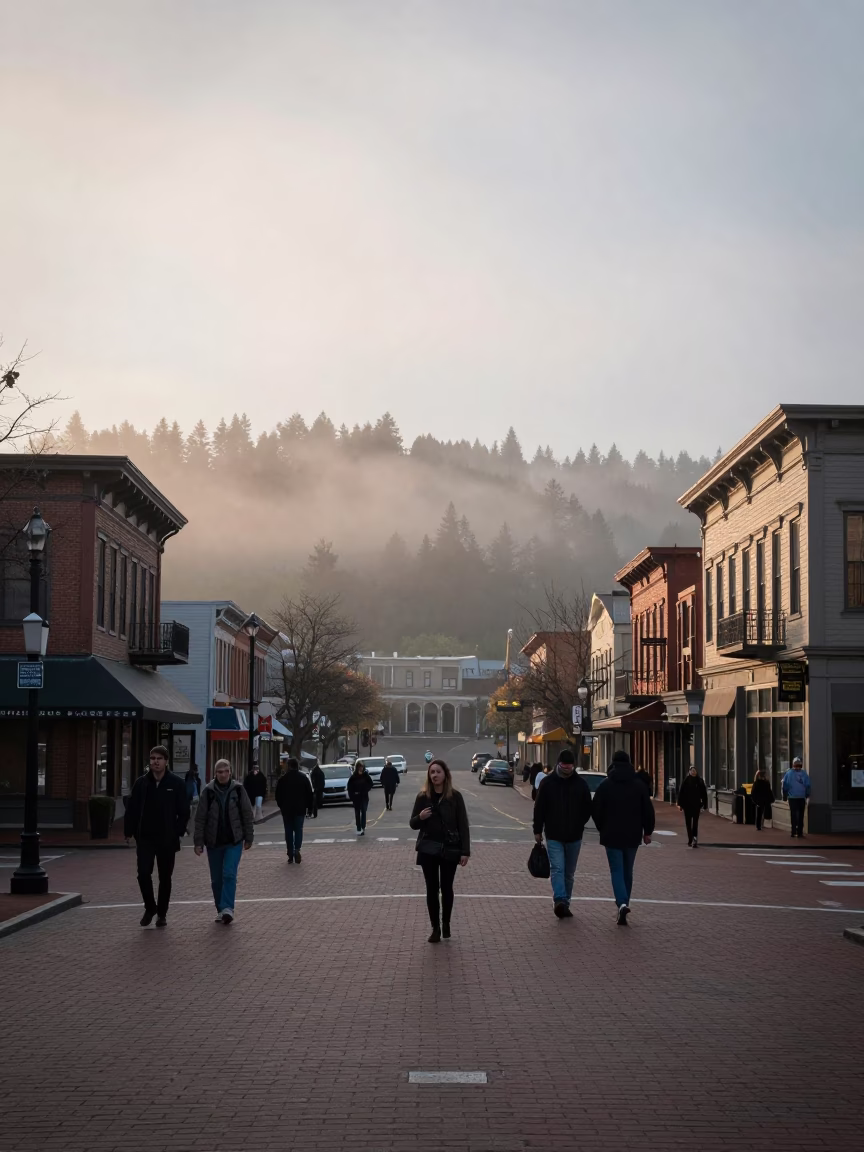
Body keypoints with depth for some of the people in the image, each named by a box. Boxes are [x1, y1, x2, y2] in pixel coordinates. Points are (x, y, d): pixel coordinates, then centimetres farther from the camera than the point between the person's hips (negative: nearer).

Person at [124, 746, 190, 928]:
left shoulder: (177, 784, -4)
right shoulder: (141, 783, 1)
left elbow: (184, 811, -2)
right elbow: (132, 809, 4)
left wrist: (178, 832, -9)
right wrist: (129, 832, -1)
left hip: (167, 839, -1)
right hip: (145, 837, 1)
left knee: (165, 878, 8)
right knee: (143, 873, -8)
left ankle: (162, 913, 22)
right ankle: (150, 907, 14)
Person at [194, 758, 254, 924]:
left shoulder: (238, 790, -3)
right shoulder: (208, 791, -4)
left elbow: (247, 815, 3)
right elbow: (200, 818, -3)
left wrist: (248, 838, 3)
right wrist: (199, 842, -5)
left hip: (234, 841, -1)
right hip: (214, 842, 1)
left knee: (229, 874, -14)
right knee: (216, 879, 7)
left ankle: (227, 908, -14)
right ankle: (221, 910, 19)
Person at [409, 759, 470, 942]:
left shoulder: (455, 796, -4)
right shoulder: (423, 797, 0)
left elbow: (463, 825, -3)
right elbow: (413, 824, 7)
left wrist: (465, 851, -9)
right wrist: (420, 817, -17)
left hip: (450, 849, -1)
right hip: (428, 849, 1)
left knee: (446, 888, 8)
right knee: (432, 889, 2)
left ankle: (446, 924, 26)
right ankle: (435, 928, 10)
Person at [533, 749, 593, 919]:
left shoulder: (581, 784, 2)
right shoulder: (548, 783, -2)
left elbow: (588, 809, 10)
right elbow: (539, 808, 2)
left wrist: (579, 826, 1)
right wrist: (538, 830, 0)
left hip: (574, 837, 2)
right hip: (554, 836, -2)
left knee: (569, 873, 9)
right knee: (557, 868, -16)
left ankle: (565, 904, 18)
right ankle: (560, 901, -27)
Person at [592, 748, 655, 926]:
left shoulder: (605, 785, -5)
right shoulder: (639, 785, 1)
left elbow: (596, 810, -3)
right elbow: (648, 810, 2)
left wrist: (602, 828, 14)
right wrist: (647, 831, 12)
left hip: (612, 836, -2)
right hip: (632, 836, 2)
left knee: (617, 871, -3)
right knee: (627, 871, 15)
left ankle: (622, 904, -22)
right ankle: (624, 903, 23)